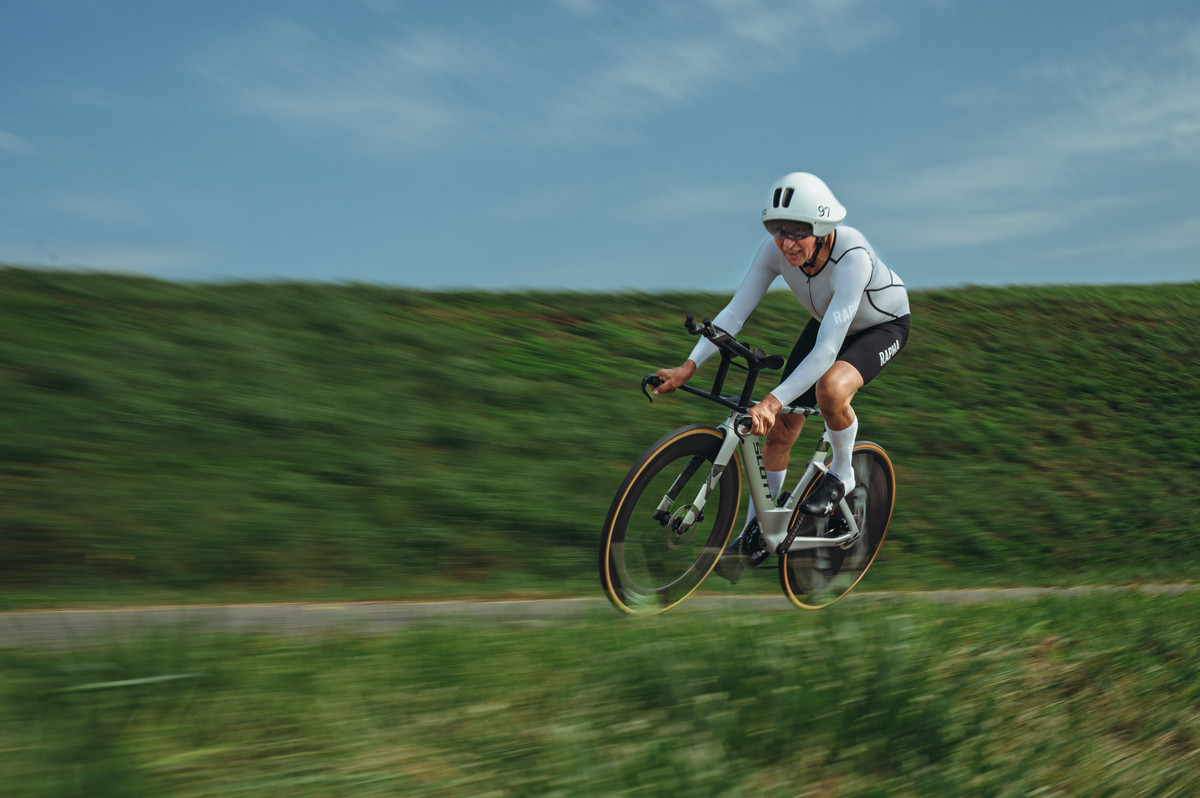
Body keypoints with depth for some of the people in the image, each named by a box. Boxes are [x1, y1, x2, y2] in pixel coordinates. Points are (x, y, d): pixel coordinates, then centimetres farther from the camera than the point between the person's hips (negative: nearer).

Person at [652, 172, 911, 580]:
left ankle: (841, 473, -6)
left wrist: (773, 401, -52)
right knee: (780, 428, -1)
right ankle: (755, 534, 15)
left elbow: (826, 350, -45)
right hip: (828, 322, 5)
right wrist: (688, 367, -34)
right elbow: (735, 312, -23)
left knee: (830, 388, -36)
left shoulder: (853, 257, -41)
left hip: (883, 325, -5)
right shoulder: (775, 250, -26)